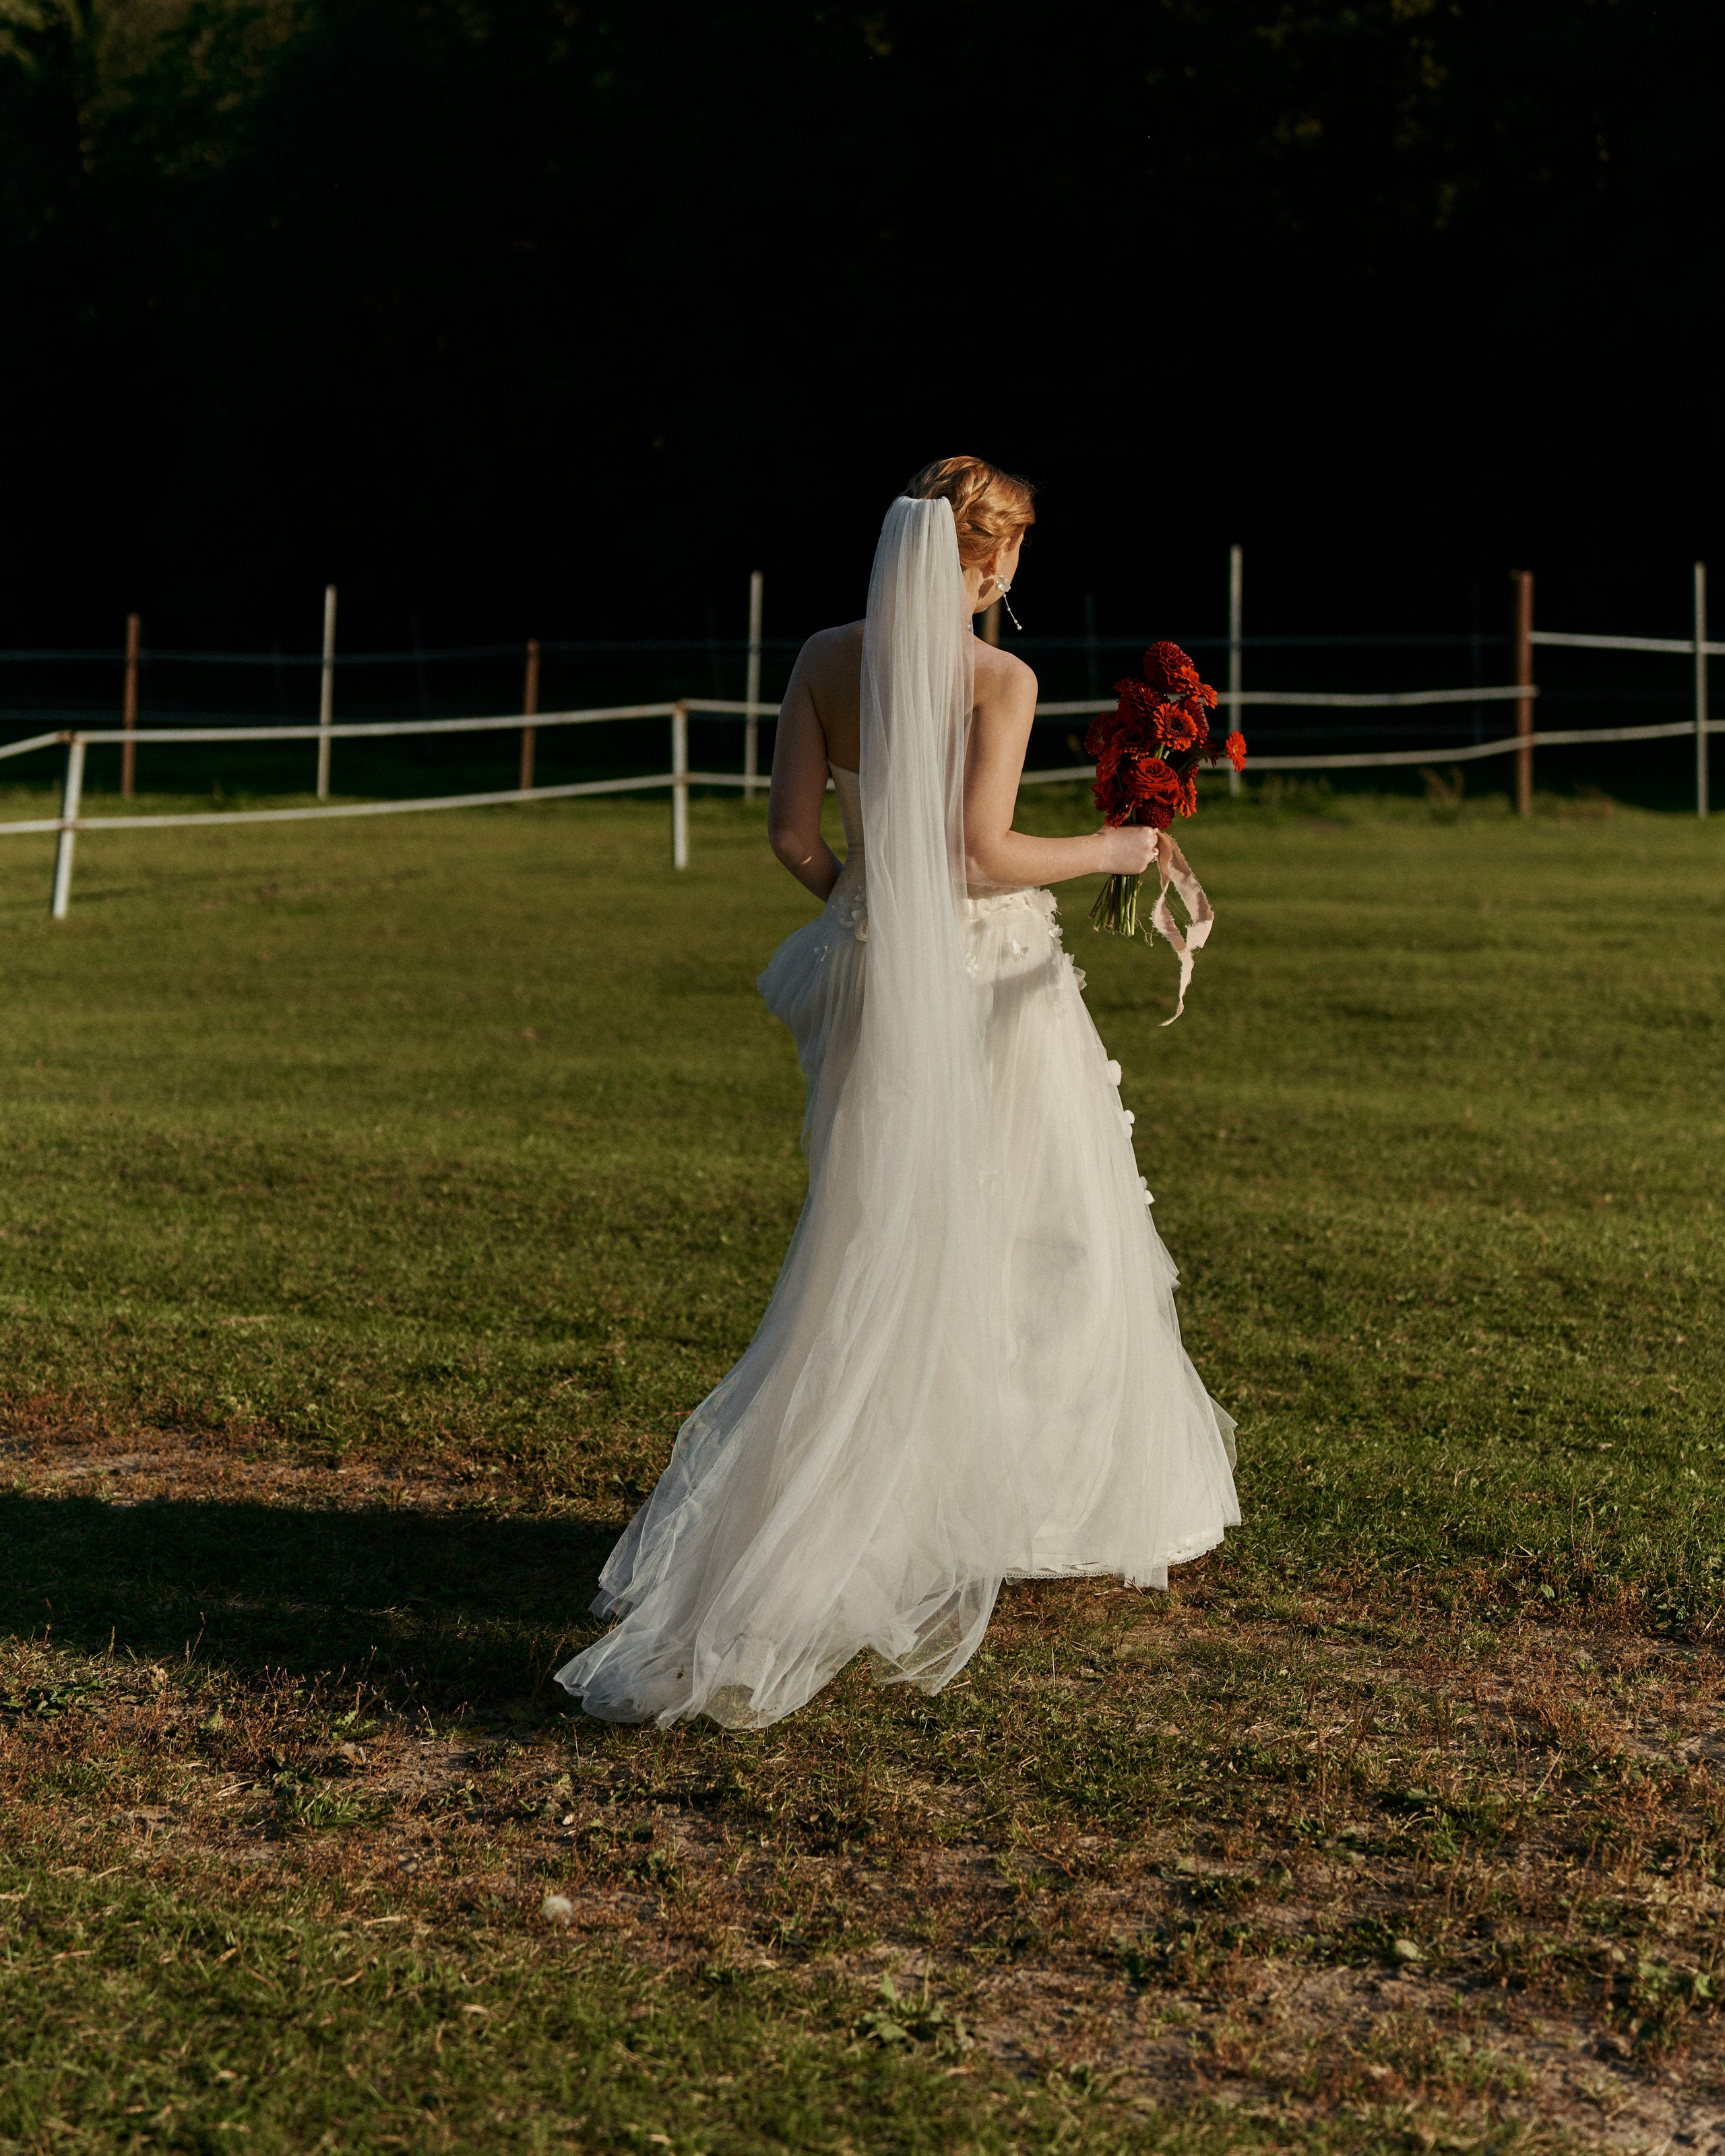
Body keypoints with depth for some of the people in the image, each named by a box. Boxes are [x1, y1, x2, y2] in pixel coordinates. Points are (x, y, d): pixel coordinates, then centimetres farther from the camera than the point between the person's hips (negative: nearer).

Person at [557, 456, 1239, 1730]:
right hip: (989, 972, -5)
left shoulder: (826, 661, 1)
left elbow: (793, 835, 0)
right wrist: (1112, 852, -7)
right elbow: (983, 853, -21)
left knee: (882, 1260, 15)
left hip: (873, 973, 5)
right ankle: (1048, 1512, 18)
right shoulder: (999, 679, -14)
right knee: (1035, 1245, 10)